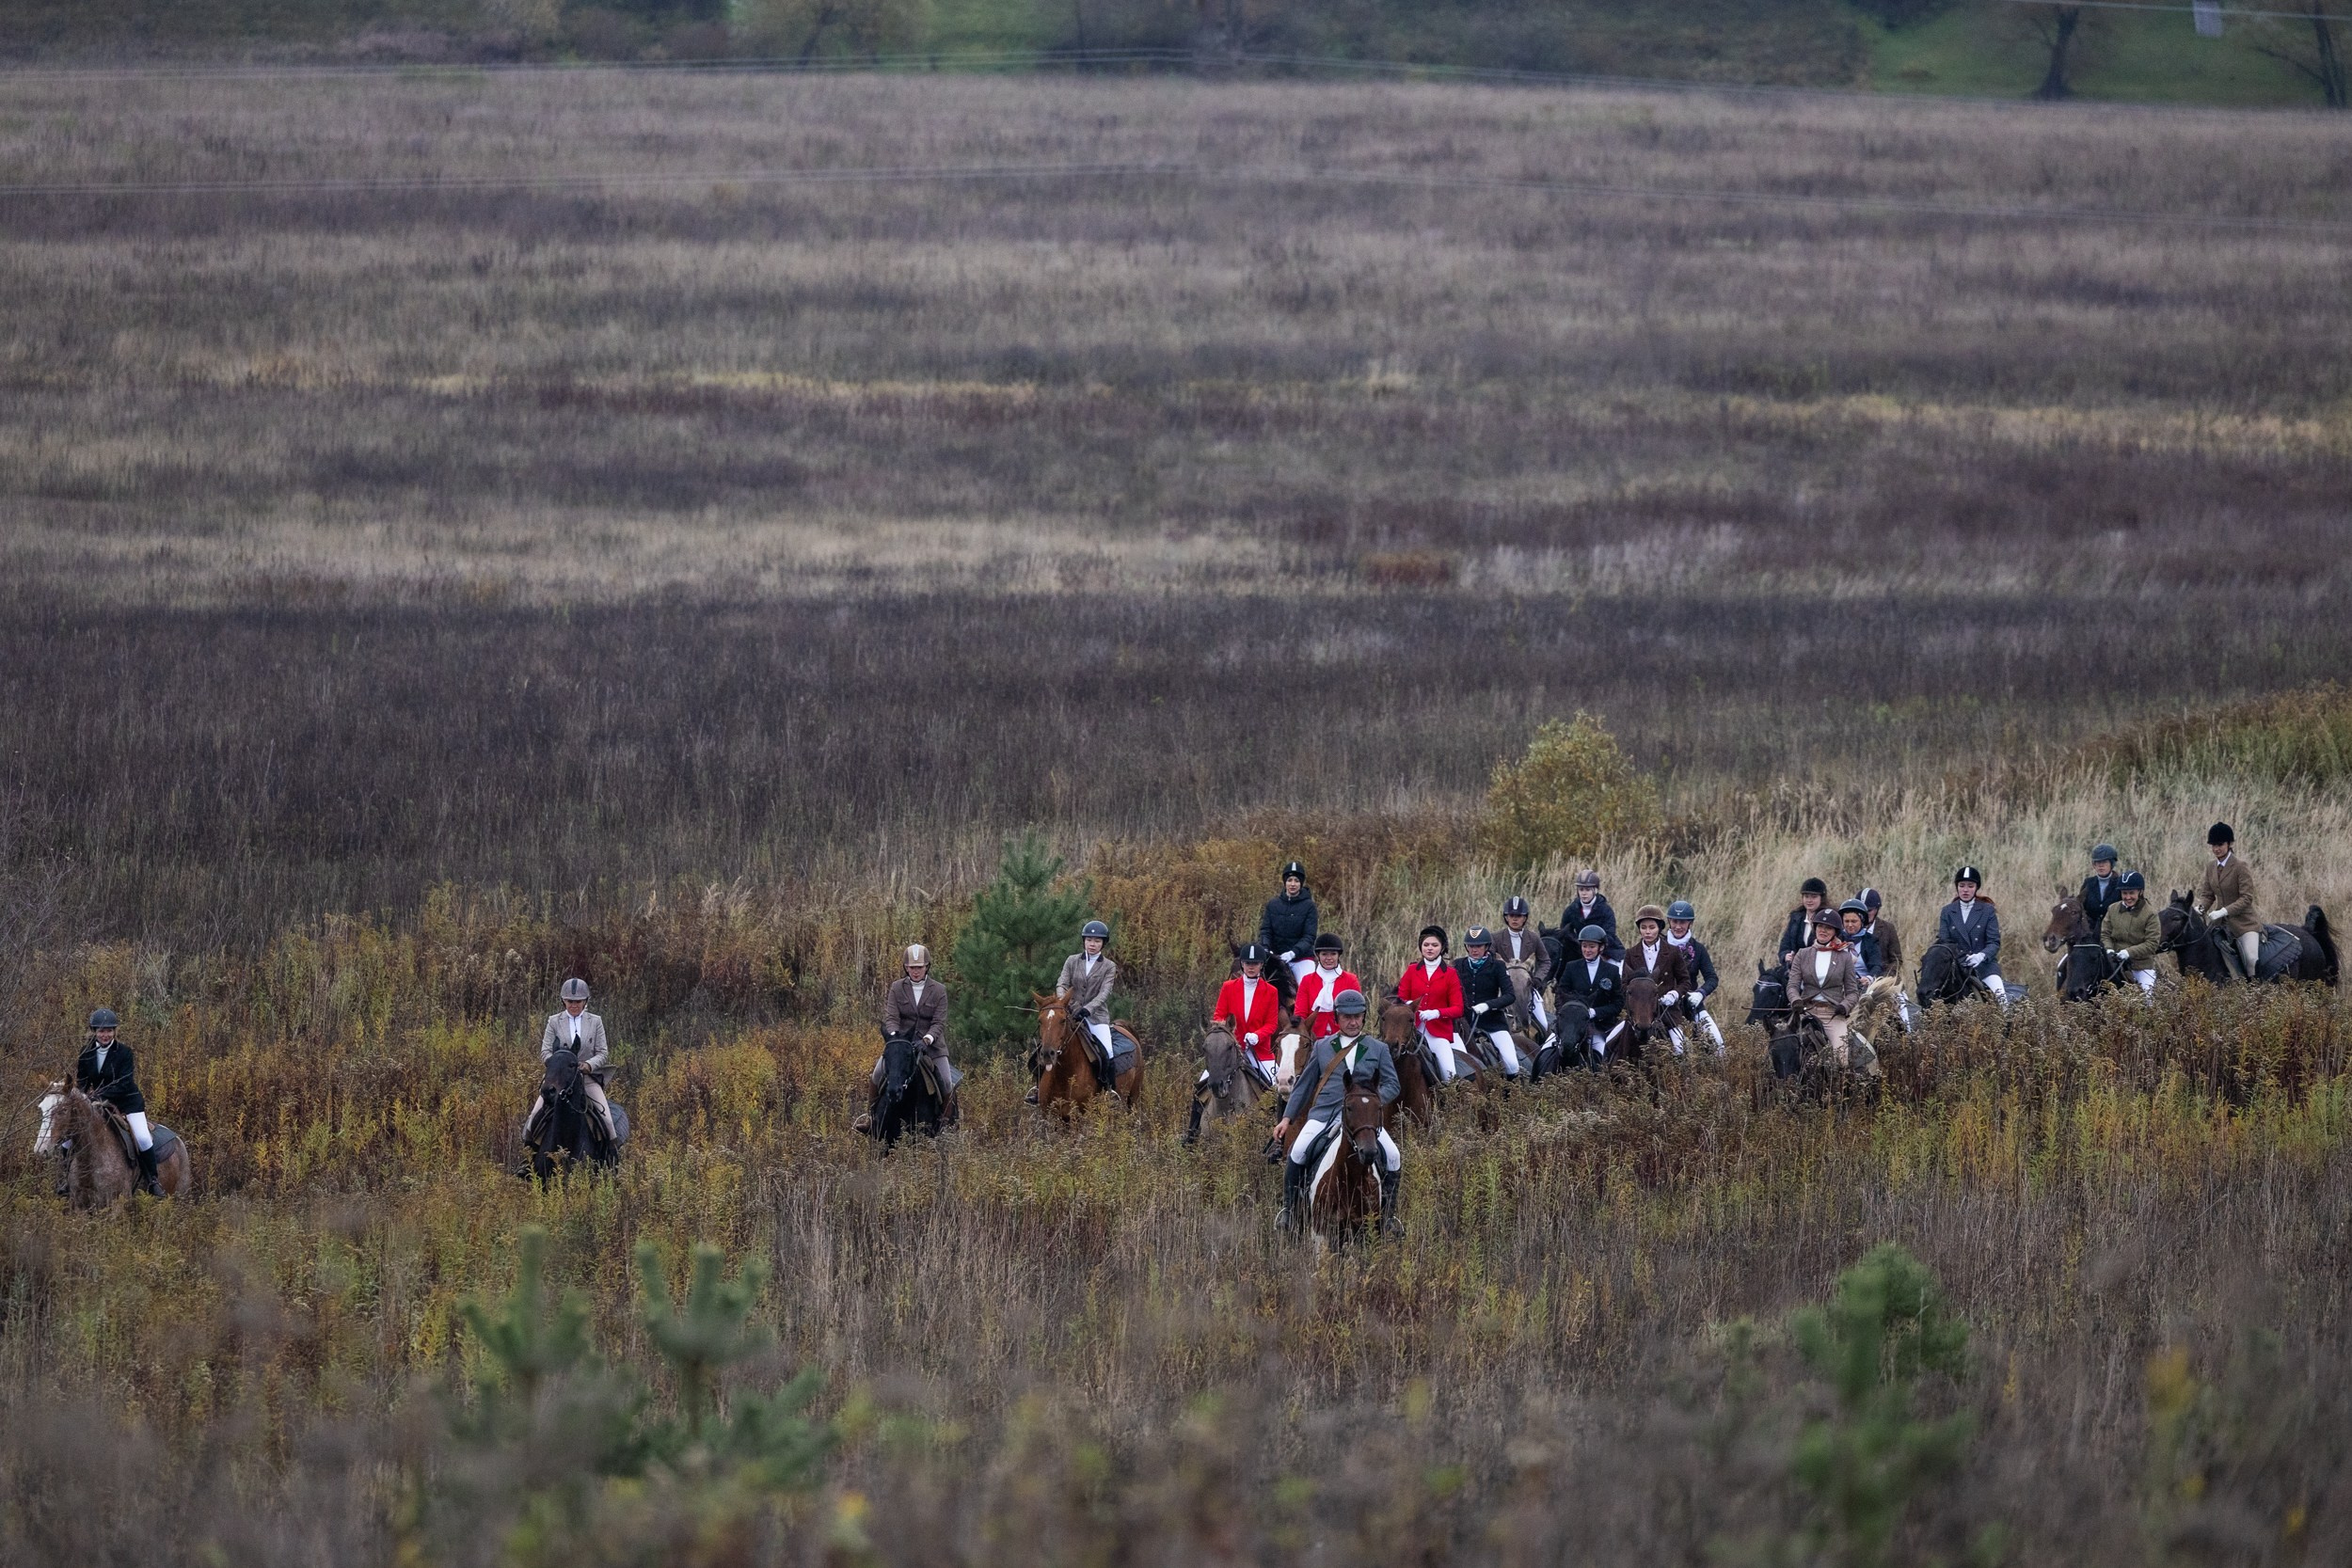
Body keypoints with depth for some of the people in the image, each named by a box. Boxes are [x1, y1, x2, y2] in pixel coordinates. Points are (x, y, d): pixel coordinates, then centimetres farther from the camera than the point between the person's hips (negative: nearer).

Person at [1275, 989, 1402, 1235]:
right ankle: (1289, 1210, -8)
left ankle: (1388, 1214, 3)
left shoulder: (1378, 1049, 14)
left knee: (1393, 1156, -17)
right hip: (1324, 1112, 0)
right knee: (1298, 1152, -25)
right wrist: (1287, 1119, 12)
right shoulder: (1322, 1047, 17)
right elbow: (1304, 1086, 19)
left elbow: (1393, 1084, 9)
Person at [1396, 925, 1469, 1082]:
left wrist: (1436, 1013, -19)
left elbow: (1458, 1009, 0)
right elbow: (1401, 999, 10)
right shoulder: (1412, 971, 10)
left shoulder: (1450, 974, 4)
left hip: (1439, 1033, -2)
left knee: (1449, 1077, -16)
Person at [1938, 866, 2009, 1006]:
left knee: (2000, 995, -27)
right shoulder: (1947, 912, 11)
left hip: (1985, 964, -1)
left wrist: (1981, 956, -23)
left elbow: (1994, 942, -2)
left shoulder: (1988, 911, 5)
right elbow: (1943, 941, 5)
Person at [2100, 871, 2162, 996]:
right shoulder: (2113, 909, 1)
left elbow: (2152, 943, -15)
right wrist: (2109, 949, -16)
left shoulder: (2150, 913, -12)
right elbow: (2105, 934, 6)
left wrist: (2129, 952, -25)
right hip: (2117, 964, 4)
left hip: (2143, 966, -4)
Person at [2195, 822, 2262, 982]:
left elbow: (2246, 898, -17)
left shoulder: (2240, 867, -14)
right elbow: (2207, 895, 11)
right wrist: (2201, 908, -12)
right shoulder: (2211, 868, 6)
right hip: (2222, 923, 7)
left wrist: (2223, 911, -27)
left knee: (2252, 959, -22)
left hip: (2244, 922, -7)